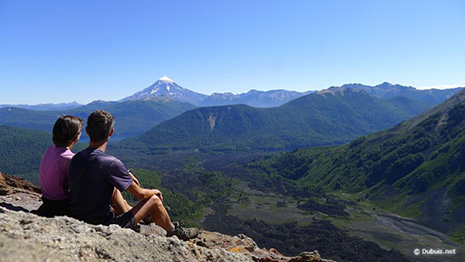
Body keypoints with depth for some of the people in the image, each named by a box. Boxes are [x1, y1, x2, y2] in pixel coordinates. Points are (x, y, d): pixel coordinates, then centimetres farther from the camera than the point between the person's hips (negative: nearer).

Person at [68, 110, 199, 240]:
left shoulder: (76, 159, -3)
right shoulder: (111, 163, -25)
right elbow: (141, 194, -15)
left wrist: (125, 175, 14)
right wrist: (156, 192, 7)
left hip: (77, 222, 8)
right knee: (155, 200, 3)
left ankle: (127, 212, 43)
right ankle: (174, 231, 29)